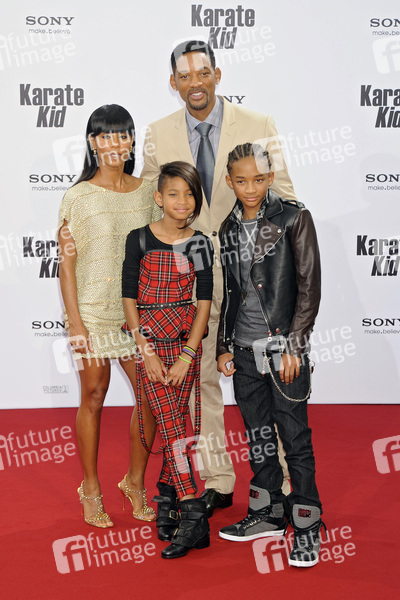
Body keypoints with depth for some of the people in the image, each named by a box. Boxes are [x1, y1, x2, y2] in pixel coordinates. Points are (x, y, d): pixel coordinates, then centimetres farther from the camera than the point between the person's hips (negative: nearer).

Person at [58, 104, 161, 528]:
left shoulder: (146, 192, 7)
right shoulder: (78, 197, -4)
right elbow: (67, 263, -5)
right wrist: (75, 321, -10)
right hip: (93, 310, -3)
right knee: (93, 397, 5)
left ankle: (135, 480, 23)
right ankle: (91, 489, 22)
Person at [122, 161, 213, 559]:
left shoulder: (199, 244, 4)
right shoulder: (139, 240, -1)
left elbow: (204, 303, 1)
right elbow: (129, 298, -1)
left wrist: (186, 355, -8)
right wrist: (147, 352, -9)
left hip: (186, 340, 2)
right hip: (150, 339, -2)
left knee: (174, 422, 3)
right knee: (171, 423, -8)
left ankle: (166, 497, 20)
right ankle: (193, 516, -9)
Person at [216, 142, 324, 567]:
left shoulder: (293, 218, -5)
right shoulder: (229, 229, 11)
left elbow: (309, 288, -8)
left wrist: (293, 346, -12)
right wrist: (223, 346, 13)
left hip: (284, 347, -5)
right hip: (245, 350, 5)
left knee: (294, 437, -2)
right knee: (257, 435, 12)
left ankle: (307, 528, 9)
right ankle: (267, 515, 26)